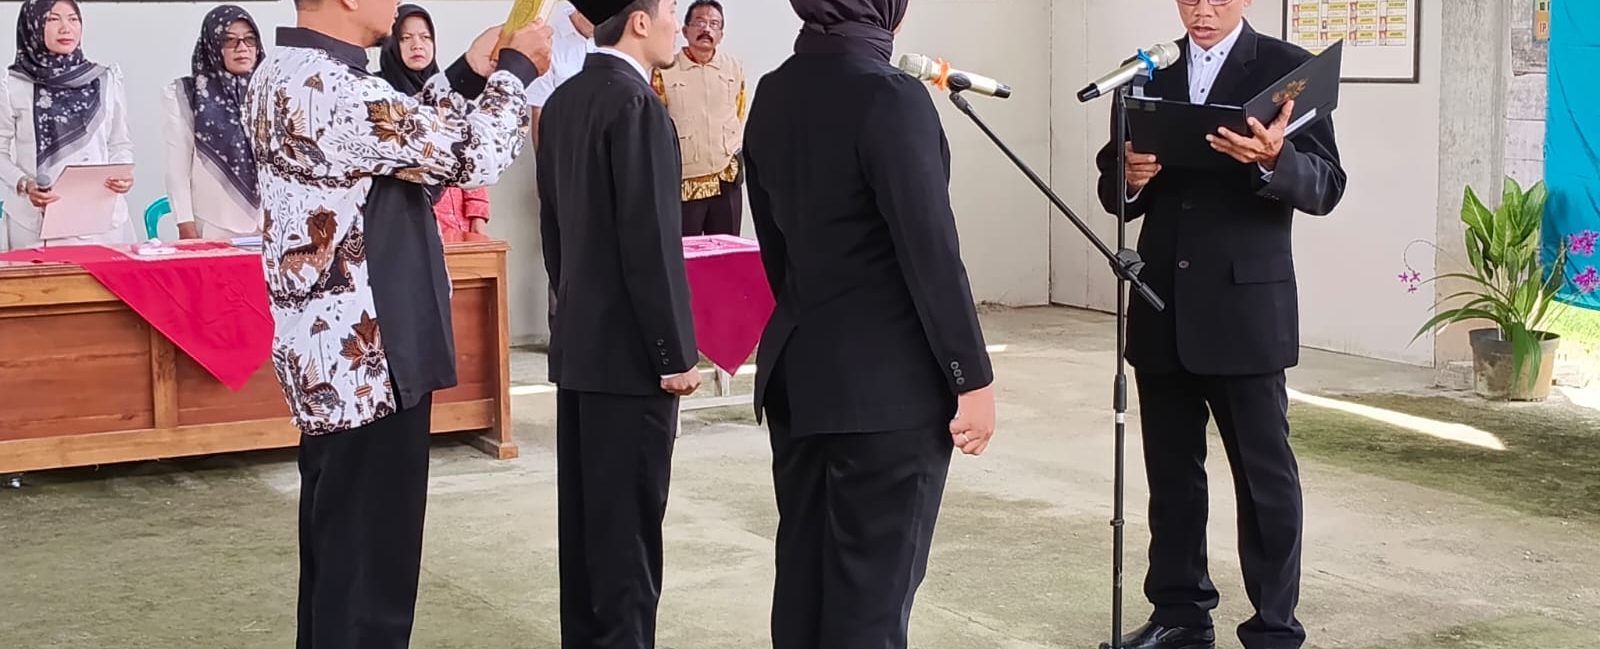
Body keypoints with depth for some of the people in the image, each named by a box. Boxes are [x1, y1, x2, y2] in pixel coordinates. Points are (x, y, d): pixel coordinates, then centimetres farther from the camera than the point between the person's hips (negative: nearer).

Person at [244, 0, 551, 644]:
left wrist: (468, 75, 14)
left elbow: (408, 140, 18)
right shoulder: (328, 90, -22)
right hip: (367, 364, -10)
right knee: (368, 573, 1)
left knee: (335, 560, 21)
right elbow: (471, 154, -17)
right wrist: (516, 69, -2)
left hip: (329, 358, 10)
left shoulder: (284, 73, 9)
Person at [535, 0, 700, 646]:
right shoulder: (635, 103, -17)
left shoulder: (563, 101, 9)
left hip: (579, 342, 9)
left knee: (584, 514, 14)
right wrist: (676, 351, -14)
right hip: (630, 349, -9)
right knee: (629, 523, -2)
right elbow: (650, 240, -20)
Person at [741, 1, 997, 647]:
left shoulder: (772, 94, 6)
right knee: (872, 590, 2)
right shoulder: (890, 96, -17)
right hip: (888, 385, -7)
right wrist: (972, 376, -11)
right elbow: (930, 251, -17)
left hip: (797, 373, 7)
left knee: (804, 574, 15)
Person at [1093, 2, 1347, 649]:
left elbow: (1325, 186, -10)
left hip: (1246, 307, -4)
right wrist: (1129, 177, -12)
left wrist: (1273, 160, -31)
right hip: (1162, 308, 5)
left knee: (1265, 474, 0)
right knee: (1171, 470, 12)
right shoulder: (1151, 72, 11)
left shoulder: (1286, 68, -2)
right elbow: (1114, 192, 11)